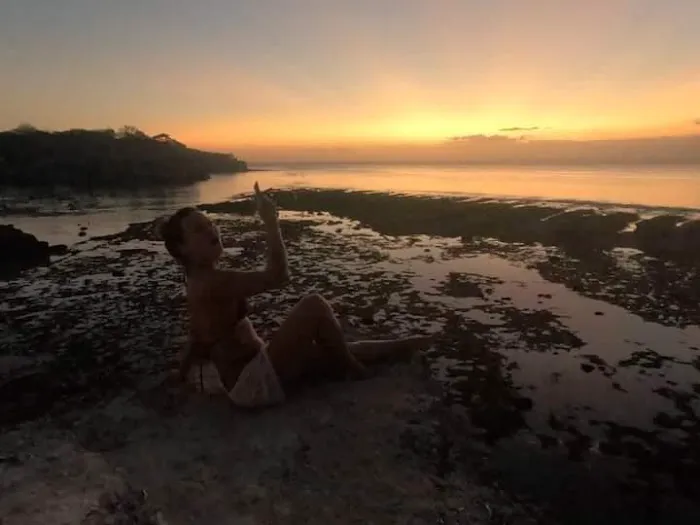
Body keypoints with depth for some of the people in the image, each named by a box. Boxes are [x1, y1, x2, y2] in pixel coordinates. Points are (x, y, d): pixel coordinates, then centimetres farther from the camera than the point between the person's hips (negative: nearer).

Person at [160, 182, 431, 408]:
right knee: (315, 304, -18)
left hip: (256, 369, 10)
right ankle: (351, 369, 5)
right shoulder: (213, 282, -24)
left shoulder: (201, 284, 10)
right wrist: (270, 221, -28)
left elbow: (198, 339, 17)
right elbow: (277, 276, -34)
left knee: (340, 353, 15)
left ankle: (409, 345, 31)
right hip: (253, 383, -10)